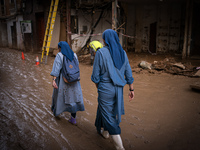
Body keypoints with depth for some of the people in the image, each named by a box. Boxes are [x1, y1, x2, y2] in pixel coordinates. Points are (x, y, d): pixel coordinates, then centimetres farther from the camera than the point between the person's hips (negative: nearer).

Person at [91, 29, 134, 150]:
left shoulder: (100, 53, -14)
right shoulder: (122, 52, 0)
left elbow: (96, 74, -9)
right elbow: (128, 72, 3)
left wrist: (97, 86, 11)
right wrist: (132, 89, 10)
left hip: (105, 88, -6)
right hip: (118, 89, 6)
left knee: (108, 115, 5)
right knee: (103, 107, 28)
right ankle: (104, 130, 48)